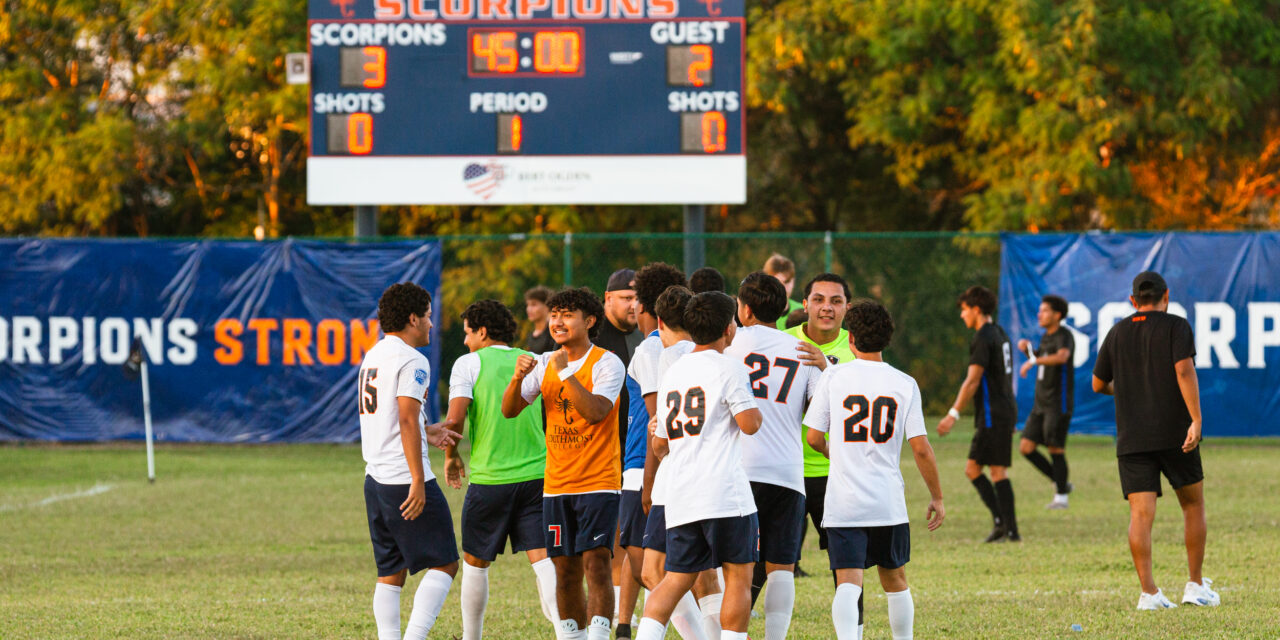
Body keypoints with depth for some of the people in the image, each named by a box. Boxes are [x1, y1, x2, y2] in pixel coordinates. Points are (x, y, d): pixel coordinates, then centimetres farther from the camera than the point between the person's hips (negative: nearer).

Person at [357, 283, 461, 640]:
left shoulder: (372, 357, 17)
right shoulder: (411, 361, -11)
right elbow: (407, 420, -19)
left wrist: (428, 434, 17)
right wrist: (418, 482, -20)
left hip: (375, 478, 9)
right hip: (405, 478, -9)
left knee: (390, 573, 10)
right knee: (444, 564, -3)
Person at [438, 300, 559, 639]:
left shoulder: (469, 363, -1)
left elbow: (455, 418, -10)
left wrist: (451, 456, 7)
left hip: (488, 479, -3)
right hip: (537, 475, 3)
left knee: (475, 563, 14)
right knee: (543, 560, -4)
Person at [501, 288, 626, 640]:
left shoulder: (607, 363, -7)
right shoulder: (545, 364, 9)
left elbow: (596, 412, -22)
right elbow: (509, 410, 5)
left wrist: (565, 373, -24)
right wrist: (517, 378, -14)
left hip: (599, 482, -5)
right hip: (557, 485, 5)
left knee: (596, 563, -15)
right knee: (566, 571, 8)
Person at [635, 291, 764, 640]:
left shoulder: (672, 373, 16)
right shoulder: (728, 369, -5)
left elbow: (659, 444, 21)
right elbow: (749, 424, -11)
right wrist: (756, 409, 11)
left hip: (680, 499, 6)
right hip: (724, 492, -6)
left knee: (677, 579, 8)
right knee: (739, 576, 2)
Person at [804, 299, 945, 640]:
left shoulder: (833, 376, -2)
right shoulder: (905, 384, 1)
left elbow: (813, 438, -1)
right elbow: (921, 448, -2)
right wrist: (937, 498, 9)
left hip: (843, 501, -1)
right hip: (889, 503, 1)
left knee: (848, 583, -9)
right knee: (895, 580, 19)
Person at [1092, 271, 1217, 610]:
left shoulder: (1117, 333, 12)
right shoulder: (1176, 327, 0)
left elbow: (1098, 384, 18)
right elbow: (1184, 369, -14)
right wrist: (1196, 420, -18)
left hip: (1131, 439, 2)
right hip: (1174, 435, -2)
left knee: (1140, 514, -4)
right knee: (1193, 505, 13)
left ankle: (1148, 592, -15)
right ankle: (1196, 586, 12)